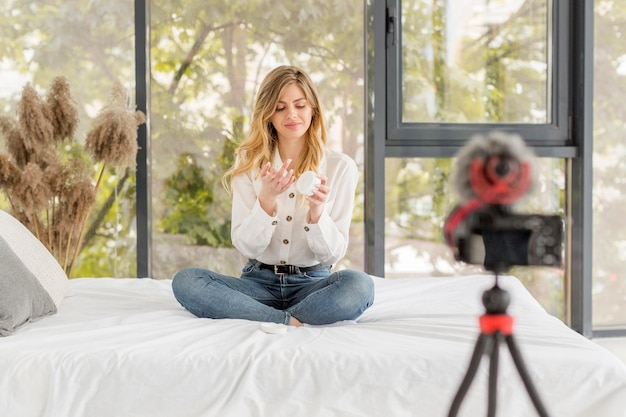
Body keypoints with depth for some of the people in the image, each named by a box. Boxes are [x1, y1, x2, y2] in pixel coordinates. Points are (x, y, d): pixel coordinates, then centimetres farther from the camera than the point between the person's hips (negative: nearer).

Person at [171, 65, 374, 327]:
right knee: (185, 281, -25)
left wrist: (317, 210, -23)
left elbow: (333, 254, -3)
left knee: (359, 285, -34)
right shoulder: (248, 164, 3)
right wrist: (267, 199, -22)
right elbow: (245, 246, -5)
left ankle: (270, 322, -18)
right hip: (259, 281, 2)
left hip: (312, 283, -1)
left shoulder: (340, 167, 0)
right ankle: (291, 322, -21)